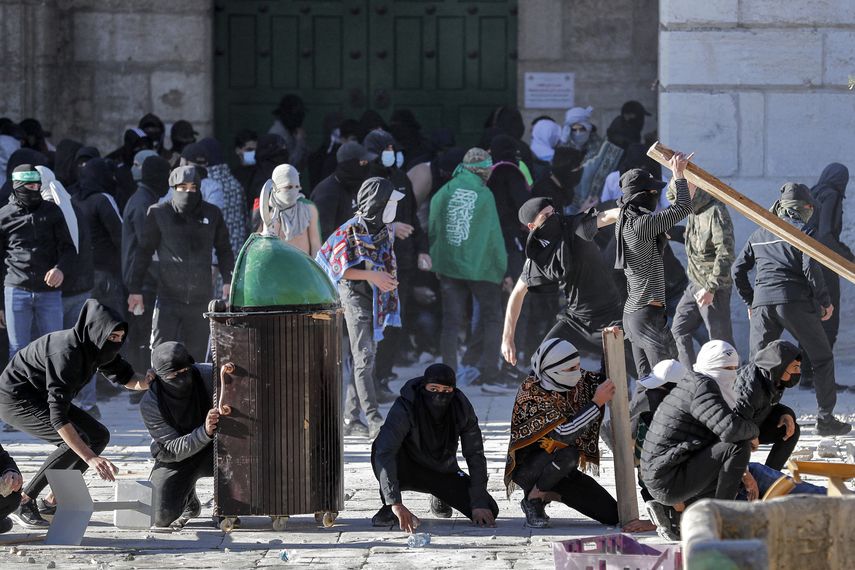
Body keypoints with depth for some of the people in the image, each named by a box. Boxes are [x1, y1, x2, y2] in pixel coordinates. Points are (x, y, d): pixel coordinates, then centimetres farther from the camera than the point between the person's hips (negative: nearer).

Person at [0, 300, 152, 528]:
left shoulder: (95, 346, -7)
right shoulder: (67, 353, -33)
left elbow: (124, 377, 10)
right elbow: (58, 417, -38)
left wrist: (146, 381, -14)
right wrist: (91, 458, -43)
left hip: (42, 397, 9)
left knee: (99, 435, 4)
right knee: (77, 441, -24)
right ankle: (23, 504, -17)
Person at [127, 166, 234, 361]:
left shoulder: (212, 214, 7)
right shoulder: (158, 213, 0)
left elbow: (224, 250, 16)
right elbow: (144, 252, 6)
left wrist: (228, 280, 1)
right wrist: (135, 289, 3)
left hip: (200, 299, 2)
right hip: (168, 297, -2)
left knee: (196, 354, 7)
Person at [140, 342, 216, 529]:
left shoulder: (207, 375, -22)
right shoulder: (150, 405, -24)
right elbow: (175, 450, -27)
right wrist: (205, 431, -44)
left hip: (210, 450, 0)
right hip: (174, 459, 0)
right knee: (162, 518, -15)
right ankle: (190, 503, 24)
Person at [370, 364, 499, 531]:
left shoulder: (462, 409, -18)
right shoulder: (404, 408, -30)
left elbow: (475, 455, -12)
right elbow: (384, 454, -39)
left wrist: (479, 504, -20)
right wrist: (395, 503, -49)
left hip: (444, 471, 4)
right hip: (407, 470, -3)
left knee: (489, 512, -14)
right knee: (380, 445, -36)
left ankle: (440, 499, 18)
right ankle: (388, 509, -15)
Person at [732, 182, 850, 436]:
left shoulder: (759, 235, 19)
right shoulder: (800, 230, 2)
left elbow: (738, 269, 18)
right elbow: (810, 267, -9)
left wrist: (750, 301, 26)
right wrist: (825, 301, -1)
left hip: (762, 303, 4)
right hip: (795, 301, -4)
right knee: (822, 358, 9)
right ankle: (826, 419, 6)